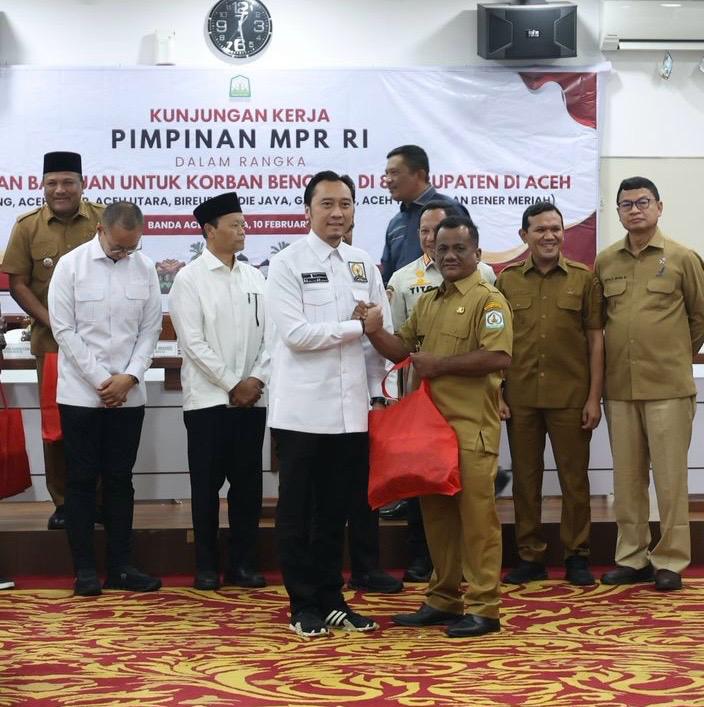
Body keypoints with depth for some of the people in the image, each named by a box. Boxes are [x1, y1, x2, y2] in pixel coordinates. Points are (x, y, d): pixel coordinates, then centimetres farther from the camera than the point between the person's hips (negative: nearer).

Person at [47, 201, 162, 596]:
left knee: (120, 479, 8)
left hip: (128, 395, 2)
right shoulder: (71, 265, -5)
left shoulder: (146, 269, 2)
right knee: (82, 481, 3)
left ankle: (120, 567, 14)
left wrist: (129, 377, -9)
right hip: (82, 394, -2)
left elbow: (151, 329, 4)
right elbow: (64, 330, -7)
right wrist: (100, 379, -11)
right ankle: (85, 569, 9)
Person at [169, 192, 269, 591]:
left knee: (248, 483, 6)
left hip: (252, 397, 4)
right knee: (207, 485, 3)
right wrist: (232, 385, -11)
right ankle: (207, 566, 11)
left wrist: (257, 379, -6)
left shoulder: (255, 278, 10)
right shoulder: (190, 279, -3)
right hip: (208, 398, -4)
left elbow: (269, 333, 7)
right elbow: (193, 342, -9)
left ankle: (243, 562, 15)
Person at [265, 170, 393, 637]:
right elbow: (295, 333, -14)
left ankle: (331, 599, 21)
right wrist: (357, 327, -10)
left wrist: (377, 392, 5)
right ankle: (304, 605, 14)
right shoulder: (287, 264, -5)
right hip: (303, 410, -4)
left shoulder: (365, 265, 9)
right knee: (298, 511, 5)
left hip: (352, 409, 4)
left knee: (336, 509, 12)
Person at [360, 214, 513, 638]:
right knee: (436, 512, 12)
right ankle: (443, 599, 22)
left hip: (471, 426, -7)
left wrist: (439, 364, -13)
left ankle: (483, 607, 2)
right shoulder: (427, 303, 19)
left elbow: (499, 357, -17)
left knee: (476, 514, -4)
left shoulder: (488, 300, -5)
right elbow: (402, 349, 21)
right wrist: (375, 333, 0)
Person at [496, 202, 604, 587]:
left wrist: (594, 397, -2)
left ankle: (577, 555, 16)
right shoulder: (507, 280, 5)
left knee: (574, 478, 5)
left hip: (570, 396, -1)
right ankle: (529, 556, 18)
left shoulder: (584, 278, 2)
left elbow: (595, 338, 2)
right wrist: (496, 393, 2)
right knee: (525, 478, 8)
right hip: (520, 397, 1)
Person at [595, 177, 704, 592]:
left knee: (670, 476, 0)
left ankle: (671, 560, 8)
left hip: (668, 386, -3)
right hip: (619, 387, 3)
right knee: (627, 477, 8)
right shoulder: (604, 263, 8)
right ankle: (632, 557, 17)